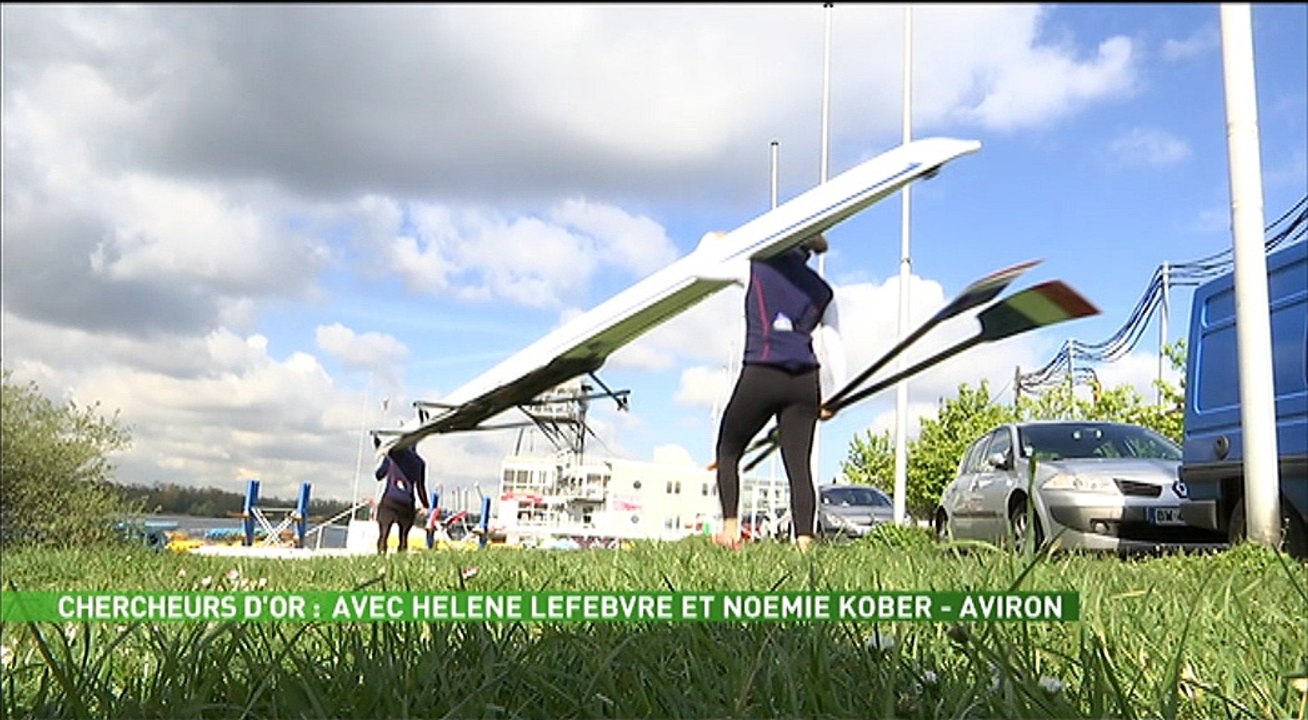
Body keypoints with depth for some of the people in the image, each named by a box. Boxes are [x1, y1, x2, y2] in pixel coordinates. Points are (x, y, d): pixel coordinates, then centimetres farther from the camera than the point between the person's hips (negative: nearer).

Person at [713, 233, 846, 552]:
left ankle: (730, 528, 0)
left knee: (728, 451, 12)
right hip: (805, 381, 3)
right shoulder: (822, 290, 16)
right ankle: (804, 541, -5)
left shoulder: (759, 266, 6)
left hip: (760, 376, -3)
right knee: (799, 465, 2)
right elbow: (834, 346, 13)